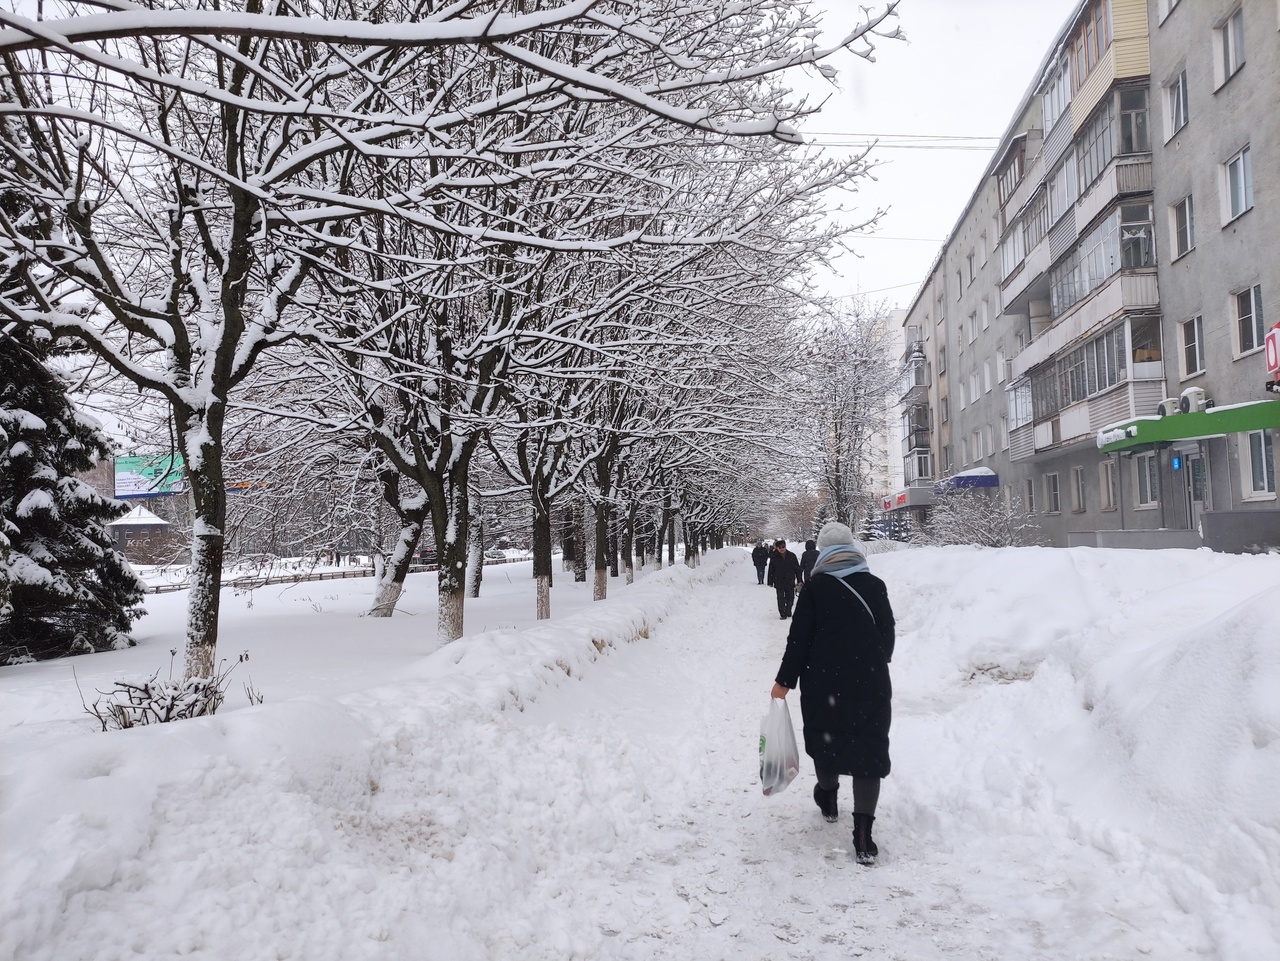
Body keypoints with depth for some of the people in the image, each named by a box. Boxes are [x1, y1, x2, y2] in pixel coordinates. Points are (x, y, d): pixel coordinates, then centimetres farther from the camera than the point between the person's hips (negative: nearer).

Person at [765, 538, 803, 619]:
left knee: (790, 598, 9)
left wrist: (799, 580, 5)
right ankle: (782, 614, 5)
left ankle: (788, 612, 28)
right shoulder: (774, 558, -3)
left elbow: (797, 569, 6)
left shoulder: (792, 556, 0)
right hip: (779, 582, -1)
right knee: (781, 599, -3)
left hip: (790, 582, 1)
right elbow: (771, 570, 1)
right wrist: (771, 582, -2)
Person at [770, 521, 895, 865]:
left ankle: (828, 798, 42)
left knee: (826, 737, 20)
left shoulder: (815, 588, -7)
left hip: (824, 683, -1)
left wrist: (785, 681, 0)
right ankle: (863, 833, -3)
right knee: (869, 747, 3)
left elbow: (799, 638, -8)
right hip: (871, 683, 1)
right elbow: (888, 633, 8)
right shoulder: (875, 585, 0)